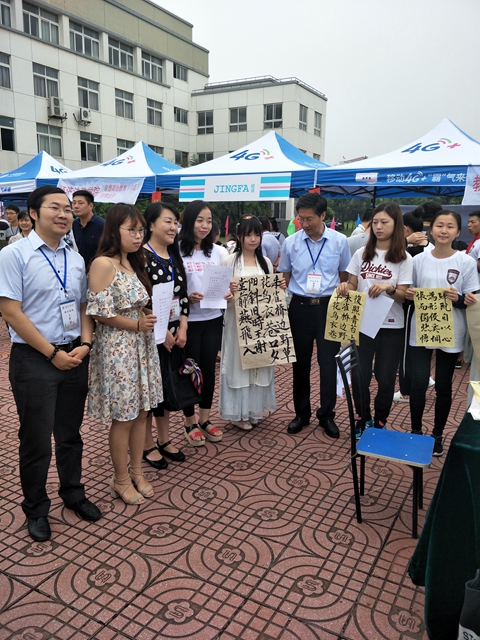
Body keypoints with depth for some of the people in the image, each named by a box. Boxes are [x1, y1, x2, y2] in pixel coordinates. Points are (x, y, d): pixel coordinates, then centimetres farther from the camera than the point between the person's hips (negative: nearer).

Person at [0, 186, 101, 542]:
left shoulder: (76, 259, 7)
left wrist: (85, 344, -5)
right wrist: (53, 354, -14)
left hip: (75, 357, 5)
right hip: (34, 359, -5)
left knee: (71, 433, 18)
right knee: (37, 440, 8)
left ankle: (73, 493, 38)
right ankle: (36, 509, 30)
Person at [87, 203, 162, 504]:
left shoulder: (135, 263, 12)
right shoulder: (103, 264, -13)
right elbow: (100, 313, -17)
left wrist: (156, 316, 2)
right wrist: (138, 324, -12)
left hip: (143, 345, 8)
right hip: (118, 348, -8)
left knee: (140, 411, 13)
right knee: (123, 417, 3)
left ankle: (136, 472, 29)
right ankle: (121, 480, 22)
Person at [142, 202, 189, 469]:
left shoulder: (174, 256, 11)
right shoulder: (141, 256, -13)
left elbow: (183, 294, 11)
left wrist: (182, 327, 0)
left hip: (175, 332, 7)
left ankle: (164, 439, 30)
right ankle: (147, 444, 20)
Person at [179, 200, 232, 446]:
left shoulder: (216, 251, 8)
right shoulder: (177, 251, -9)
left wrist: (226, 294, -5)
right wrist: (187, 297, -23)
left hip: (213, 319, 5)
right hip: (189, 320, -5)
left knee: (209, 369, 12)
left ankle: (205, 419, 29)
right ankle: (190, 422, 24)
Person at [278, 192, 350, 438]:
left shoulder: (339, 241, -4)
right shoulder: (291, 242, -3)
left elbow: (344, 276, 6)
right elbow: (285, 277, 6)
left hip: (329, 307, -1)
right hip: (300, 307, 1)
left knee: (328, 362, 4)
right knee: (301, 362, 11)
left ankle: (326, 415, 22)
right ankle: (301, 413, 27)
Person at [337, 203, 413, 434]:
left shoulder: (404, 259, -2)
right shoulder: (361, 253, 5)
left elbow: (403, 296, -5)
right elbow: (352, 286, 6)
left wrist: (389, 288, -26)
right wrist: (345, 287, -16)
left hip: (390, 326, -2)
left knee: (385, 378, 5)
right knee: (359, 376, 3)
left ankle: (380, 422, 27)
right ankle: (363, 419, 27)